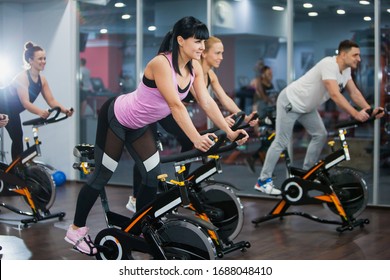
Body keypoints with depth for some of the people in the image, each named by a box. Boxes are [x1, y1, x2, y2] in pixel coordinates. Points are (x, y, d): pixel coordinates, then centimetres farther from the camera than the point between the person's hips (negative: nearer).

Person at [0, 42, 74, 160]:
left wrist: (64, 110, -28)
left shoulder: (42, 79, -7)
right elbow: (25, 102, -38)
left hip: (12, 111, 8)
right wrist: (40, 112, -55)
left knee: (18, 138, 7)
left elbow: (51, 100, -9)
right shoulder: (22, 77, -29)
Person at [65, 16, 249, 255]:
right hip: (116, 118, -8)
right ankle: (76, 229, 14)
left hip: (140, 125, 8)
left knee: (154, 176, 4)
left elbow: (207, 102, -10)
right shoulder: (161, 63, -30)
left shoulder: (194, 67, -8)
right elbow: (175, 105, -38)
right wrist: (196, 138, -46)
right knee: (102, 176, -1)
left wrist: (229, 132, -18)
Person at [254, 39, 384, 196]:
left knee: (320, 135, 5)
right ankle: (263, 181, 0)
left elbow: (354, 92, -3)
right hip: (290, 102, -9)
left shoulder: (346, 69, -1)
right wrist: (356, 114, -43)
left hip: (306, 106, 9)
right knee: (282, 142, -7)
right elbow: (335, 95, -38)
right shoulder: (329, 65, -30)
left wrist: (370, 110, -16)